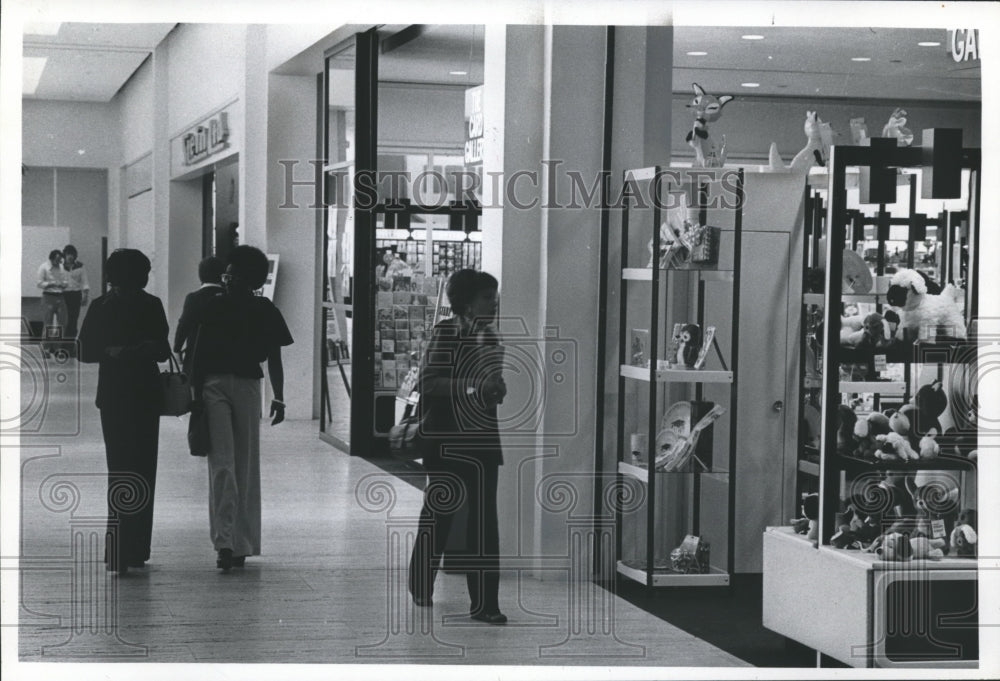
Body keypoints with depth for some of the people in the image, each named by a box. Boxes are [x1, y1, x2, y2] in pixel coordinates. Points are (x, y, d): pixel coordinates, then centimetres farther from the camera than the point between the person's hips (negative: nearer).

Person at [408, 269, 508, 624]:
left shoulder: (490, 337, 10)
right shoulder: (446, 332, -10)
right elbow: (428, 382, -17)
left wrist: (496, 387, -2)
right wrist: (474, 386, -26)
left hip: (483, 438, 5)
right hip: (447, 438, -5)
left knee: (484, 520, -1)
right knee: (439, 511, 8)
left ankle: (484, 603, 1)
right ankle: (422, 586, 28)